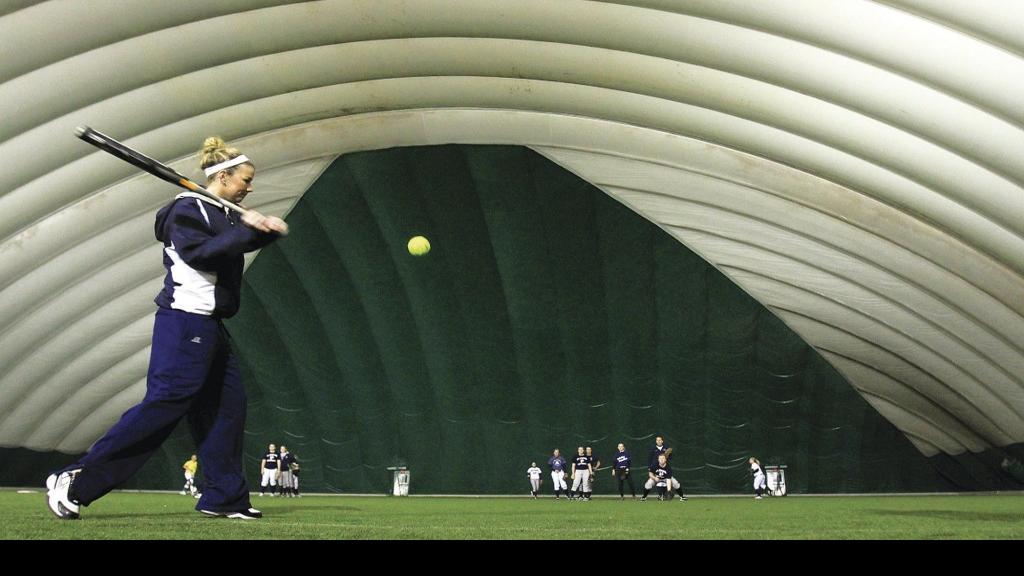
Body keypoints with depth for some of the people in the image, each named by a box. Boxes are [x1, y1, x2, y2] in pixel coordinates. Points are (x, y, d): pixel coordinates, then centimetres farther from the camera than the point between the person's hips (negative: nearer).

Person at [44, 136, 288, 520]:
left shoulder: (221, 213, 17)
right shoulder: (187, 210, -10)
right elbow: (203, 253, -22)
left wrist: (268, 229, 0)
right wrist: (244, 228, -20)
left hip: (210, 326, 10)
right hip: (185, 322, -10)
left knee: (228, 406, 8)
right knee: (163, 405, -13)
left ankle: (224, 498, 13)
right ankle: (73, 482, -7)